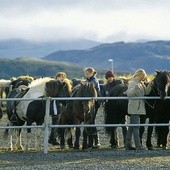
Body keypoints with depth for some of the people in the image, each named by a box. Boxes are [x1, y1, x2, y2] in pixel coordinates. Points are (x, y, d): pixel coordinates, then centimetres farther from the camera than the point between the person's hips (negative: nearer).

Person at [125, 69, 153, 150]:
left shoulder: (141, 84, 14)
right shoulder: (132, 83, -10)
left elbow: (146, 92, 16)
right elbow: (129, 93, -22)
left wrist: (149, 86, -2)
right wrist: (135, 88, -41)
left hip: (139, 107, 9)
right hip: (134, 108, -9)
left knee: (132, 126, 13)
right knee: (136, 127, -10)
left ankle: (128, 145, 19)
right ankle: (138, 146, -13)